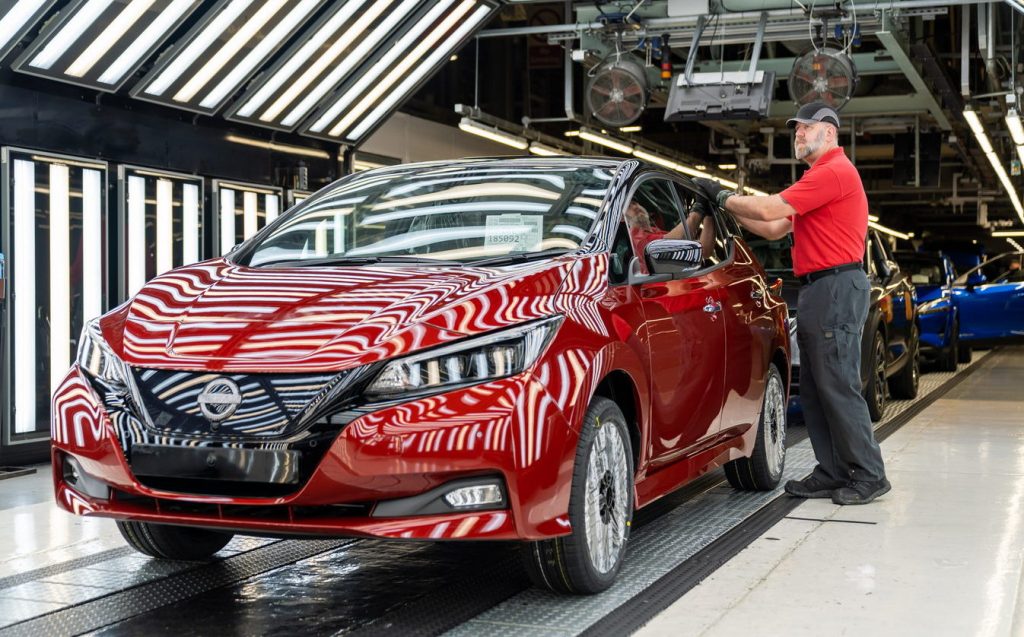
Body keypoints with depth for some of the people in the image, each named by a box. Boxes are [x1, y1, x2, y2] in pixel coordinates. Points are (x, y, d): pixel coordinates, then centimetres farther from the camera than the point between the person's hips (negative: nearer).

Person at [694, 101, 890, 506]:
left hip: (836, 287, -11)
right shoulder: (822, 174, 24)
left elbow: (771, 209, -16)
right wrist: (732, 209, 16)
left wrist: (724, 197, -5)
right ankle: (833, 473, 13)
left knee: (838, 386, -10)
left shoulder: (834, 171, -10)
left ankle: (869, 476, -4)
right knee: (814, 390, 9)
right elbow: (775, 228, 24)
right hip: (818, 290, 11)